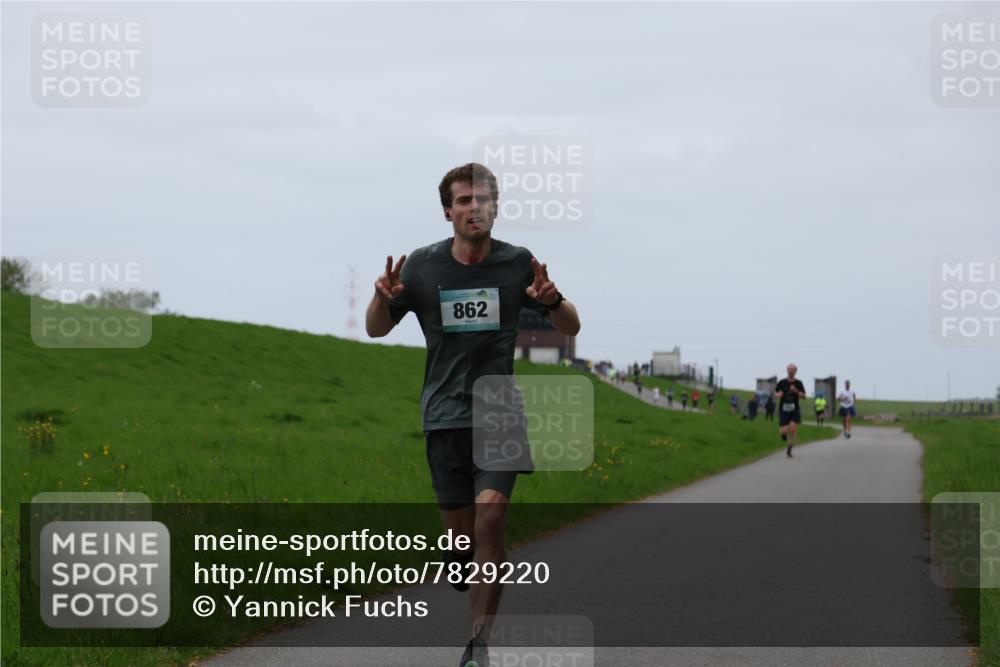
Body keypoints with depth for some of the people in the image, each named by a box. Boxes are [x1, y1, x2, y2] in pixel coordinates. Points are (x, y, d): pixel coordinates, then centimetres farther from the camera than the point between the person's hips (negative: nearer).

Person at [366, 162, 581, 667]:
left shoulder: (518, 264, -2)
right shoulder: (422, 265, 0)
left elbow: (570, 328, 6)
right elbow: (376, 329, 10)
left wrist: (551, 301, -17)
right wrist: (383, 298, -13)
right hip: (444, 416, 1)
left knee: (490, 516, -18)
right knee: (460, 529, 4)